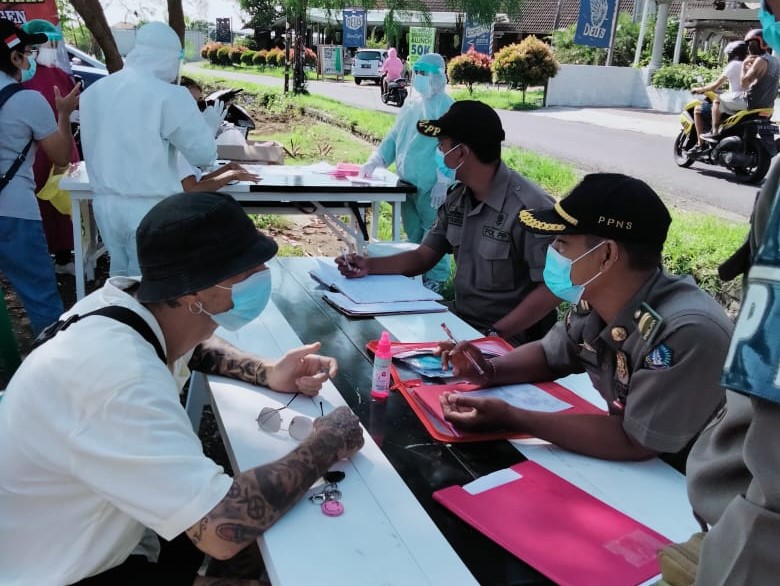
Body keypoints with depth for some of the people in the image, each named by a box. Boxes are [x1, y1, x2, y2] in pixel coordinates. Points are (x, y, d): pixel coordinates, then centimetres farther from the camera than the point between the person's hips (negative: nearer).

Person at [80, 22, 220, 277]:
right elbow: (203, 152, -9)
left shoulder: (94, 90, 7)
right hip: (151, 208, -6)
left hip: (104, 203, 6)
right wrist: (209, 125, 10)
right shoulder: (169, 96, -13)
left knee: (120, 275, 19)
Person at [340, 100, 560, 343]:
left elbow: (552, 289, -20)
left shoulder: (529, 207, -22)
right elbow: (424, 256, 10)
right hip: (460, 320, 7)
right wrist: (370, 266, -3)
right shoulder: (457, 198, 3)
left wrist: (495, 334, -22)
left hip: (511, 338, -7)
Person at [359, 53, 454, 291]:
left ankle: (437, 277, 13)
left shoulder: (446, 106, -10)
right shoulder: (411, 103, 13)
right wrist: (375, 161, 6)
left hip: (430, 184, -7)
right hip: (408, 181, 7)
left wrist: (443, 182, -20)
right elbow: (394, 136, 18)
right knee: (412, 231, 16)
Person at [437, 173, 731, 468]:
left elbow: (635, 442, -27)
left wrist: (509, 418, -28)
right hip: (629, 468, 6)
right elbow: (549, 355, 9)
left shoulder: (687, 333, -32)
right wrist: (488, 370, -9)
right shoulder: (593, 301, -9)